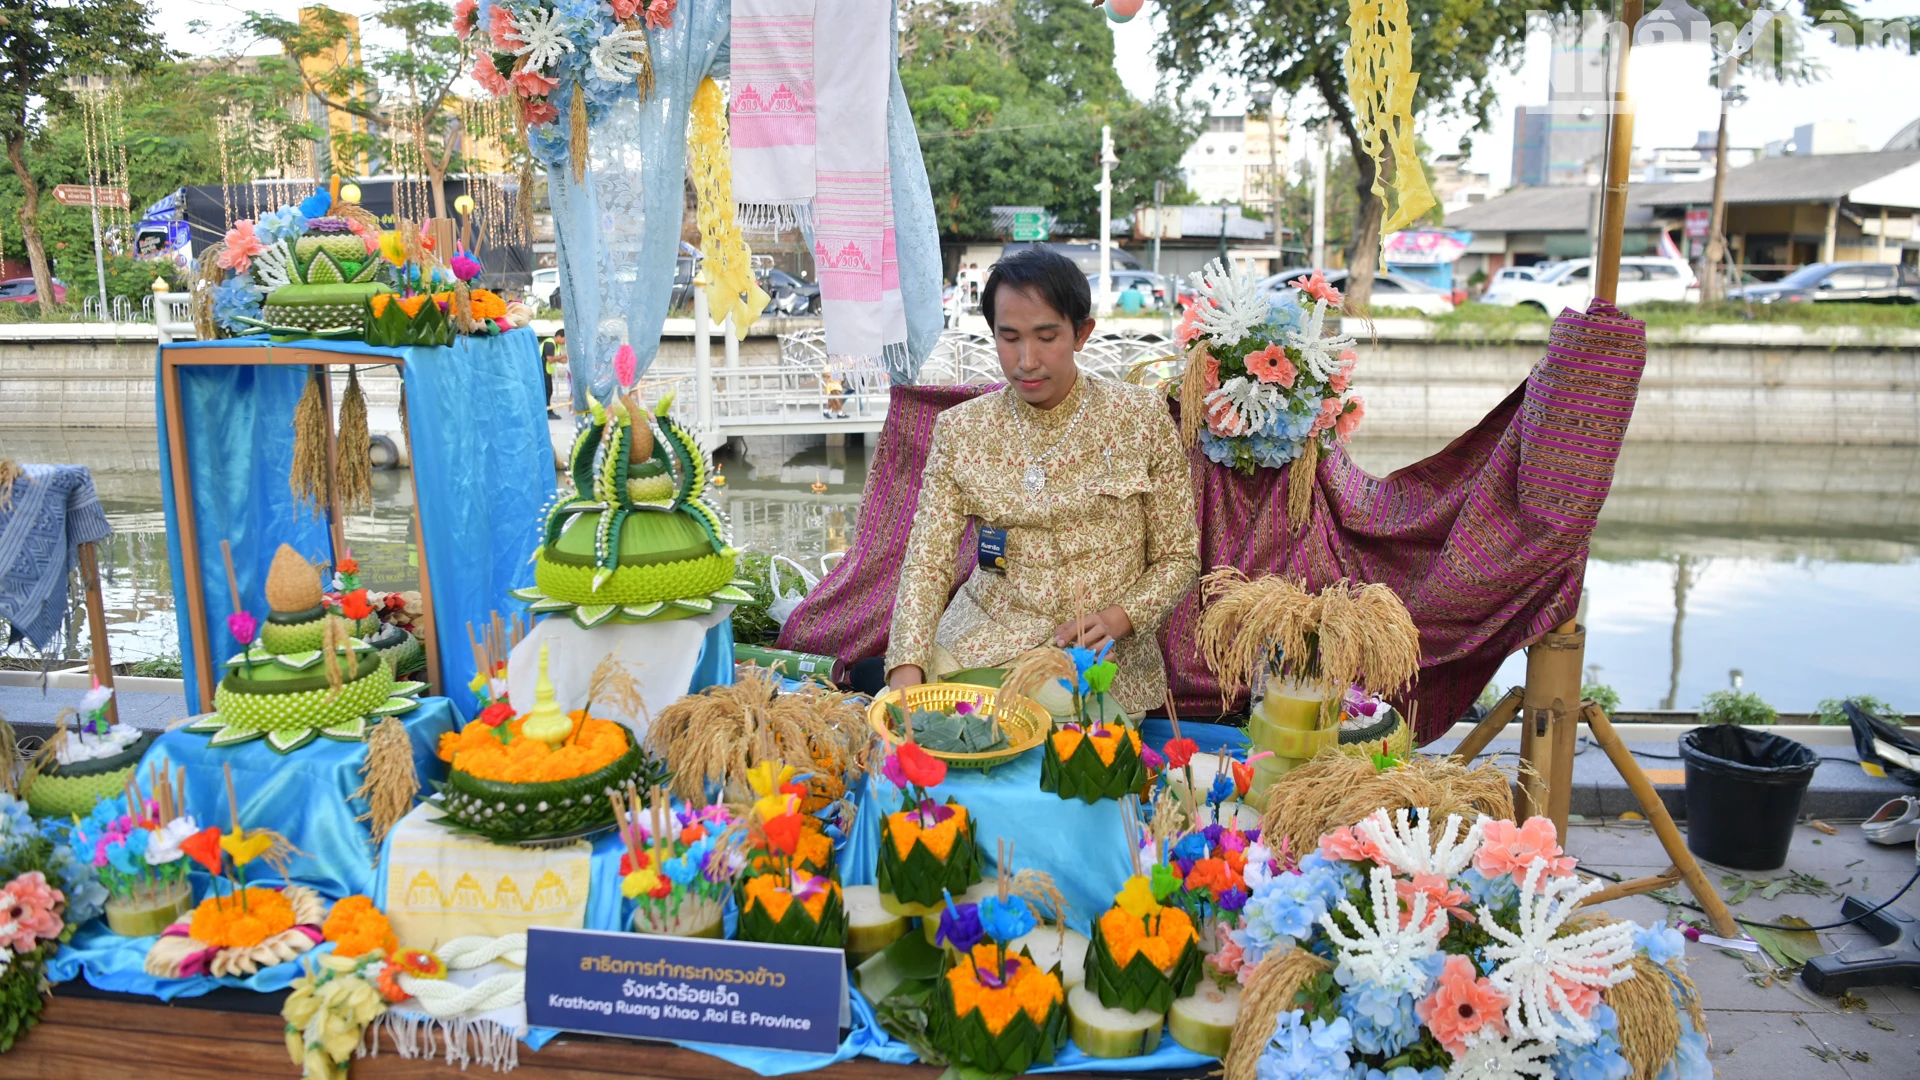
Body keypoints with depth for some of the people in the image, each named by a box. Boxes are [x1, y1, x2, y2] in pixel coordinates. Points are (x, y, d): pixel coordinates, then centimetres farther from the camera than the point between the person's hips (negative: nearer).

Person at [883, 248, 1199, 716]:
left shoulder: (1140, 416, -1)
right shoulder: (960, 429, 2)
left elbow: (1178, 558, 4)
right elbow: (927, 563, -6)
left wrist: (1118, 618, -15)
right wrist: (907, 673, -22)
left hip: (1101, 660, -1)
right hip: (983, 639, 2)